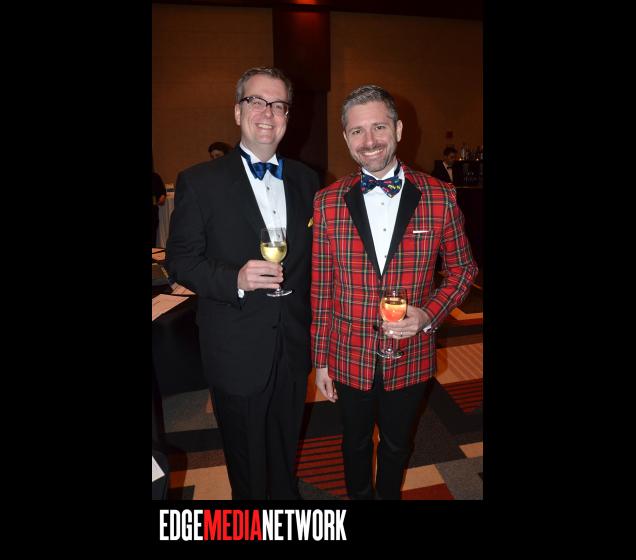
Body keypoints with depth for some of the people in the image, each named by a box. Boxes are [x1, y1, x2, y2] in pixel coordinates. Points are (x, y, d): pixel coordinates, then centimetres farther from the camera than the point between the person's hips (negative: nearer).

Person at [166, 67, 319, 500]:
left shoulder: (306, 179, 5)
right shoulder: (200, 181, -8)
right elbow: (180, 259, -9)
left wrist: (317, 327, 8)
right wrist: (236, 279, -26)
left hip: (294, 347, 4)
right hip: (238, 353, -3)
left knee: (287, 454, 25)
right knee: (248, 466, 19)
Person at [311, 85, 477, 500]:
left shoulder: (440, 197, -9)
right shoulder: (328, 202, -8)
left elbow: (463, 269, 2)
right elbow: (321, 287, -4)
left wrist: (428, 314, -16)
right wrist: (320, 358, 0)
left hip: (411, 359, 0)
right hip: (349, 357, 1)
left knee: (397, 445, 24)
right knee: (356, 442, 25)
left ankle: (389, 495, 55)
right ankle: (359, 495, 55)